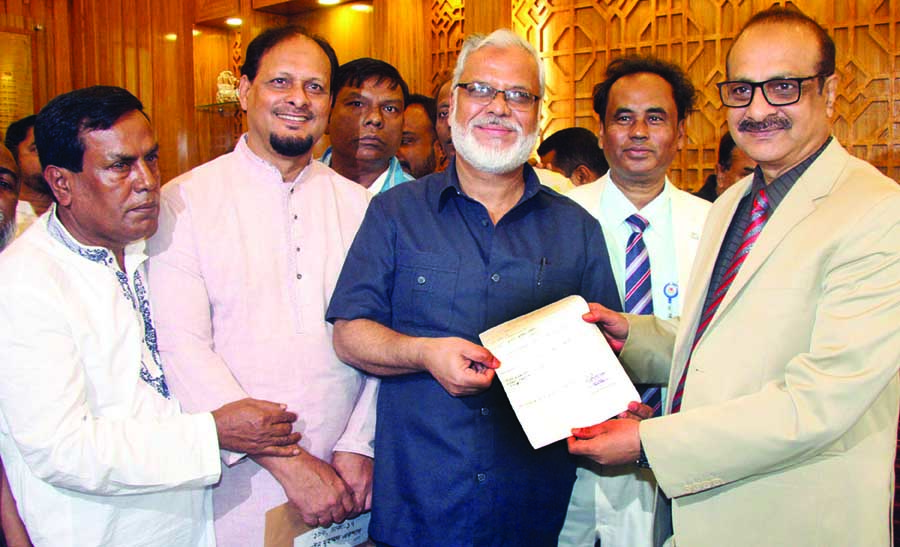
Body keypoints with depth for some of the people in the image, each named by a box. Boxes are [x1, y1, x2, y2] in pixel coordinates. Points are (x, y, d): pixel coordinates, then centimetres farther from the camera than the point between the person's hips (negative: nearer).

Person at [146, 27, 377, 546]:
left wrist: (359, 445, -9)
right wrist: (287, 462, -16)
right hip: (239, 482, -2)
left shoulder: (357, 203, 5)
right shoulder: (183, 201, -5)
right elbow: (181, 348, -13)